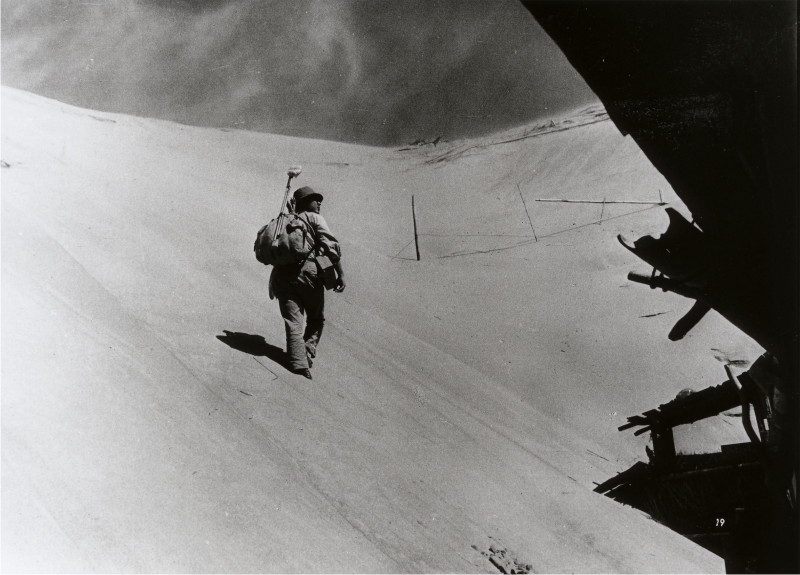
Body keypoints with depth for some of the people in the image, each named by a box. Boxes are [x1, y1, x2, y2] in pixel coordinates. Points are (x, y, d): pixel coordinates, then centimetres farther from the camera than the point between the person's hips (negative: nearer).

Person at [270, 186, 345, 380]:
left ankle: (298, 364, -11)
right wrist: (340, 274, -7)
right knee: (316, 319, 14)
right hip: (307, 271, -4)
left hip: (281, 274, 4)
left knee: (292, 322, 1)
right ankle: (308, 353, -2)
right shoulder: (314, 218, 7)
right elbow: (330, 245, -8)